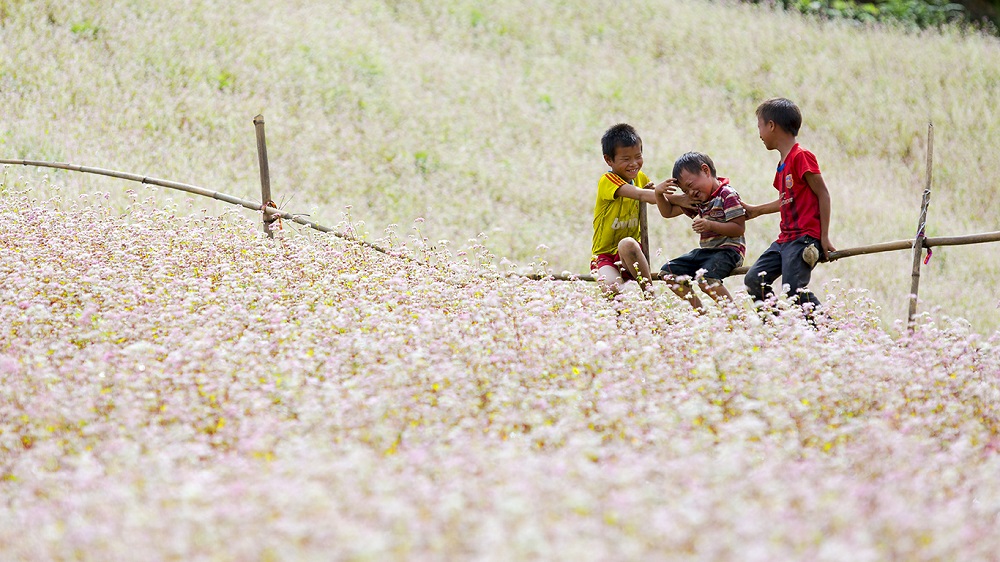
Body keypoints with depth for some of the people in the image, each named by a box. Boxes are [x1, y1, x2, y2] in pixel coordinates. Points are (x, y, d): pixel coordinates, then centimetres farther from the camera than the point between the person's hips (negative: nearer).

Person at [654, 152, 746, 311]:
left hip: (728, 250, -10)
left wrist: (711, 225, -28)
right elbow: (668, 212, 20)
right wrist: (658, 193, 2)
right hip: (705, 250, 10)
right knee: (668, 272, 4)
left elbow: (739, 228, -18)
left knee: (705, 279, -35)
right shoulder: (696, 200, 12)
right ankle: (699, 311, 0)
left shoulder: (727, 195, -13)